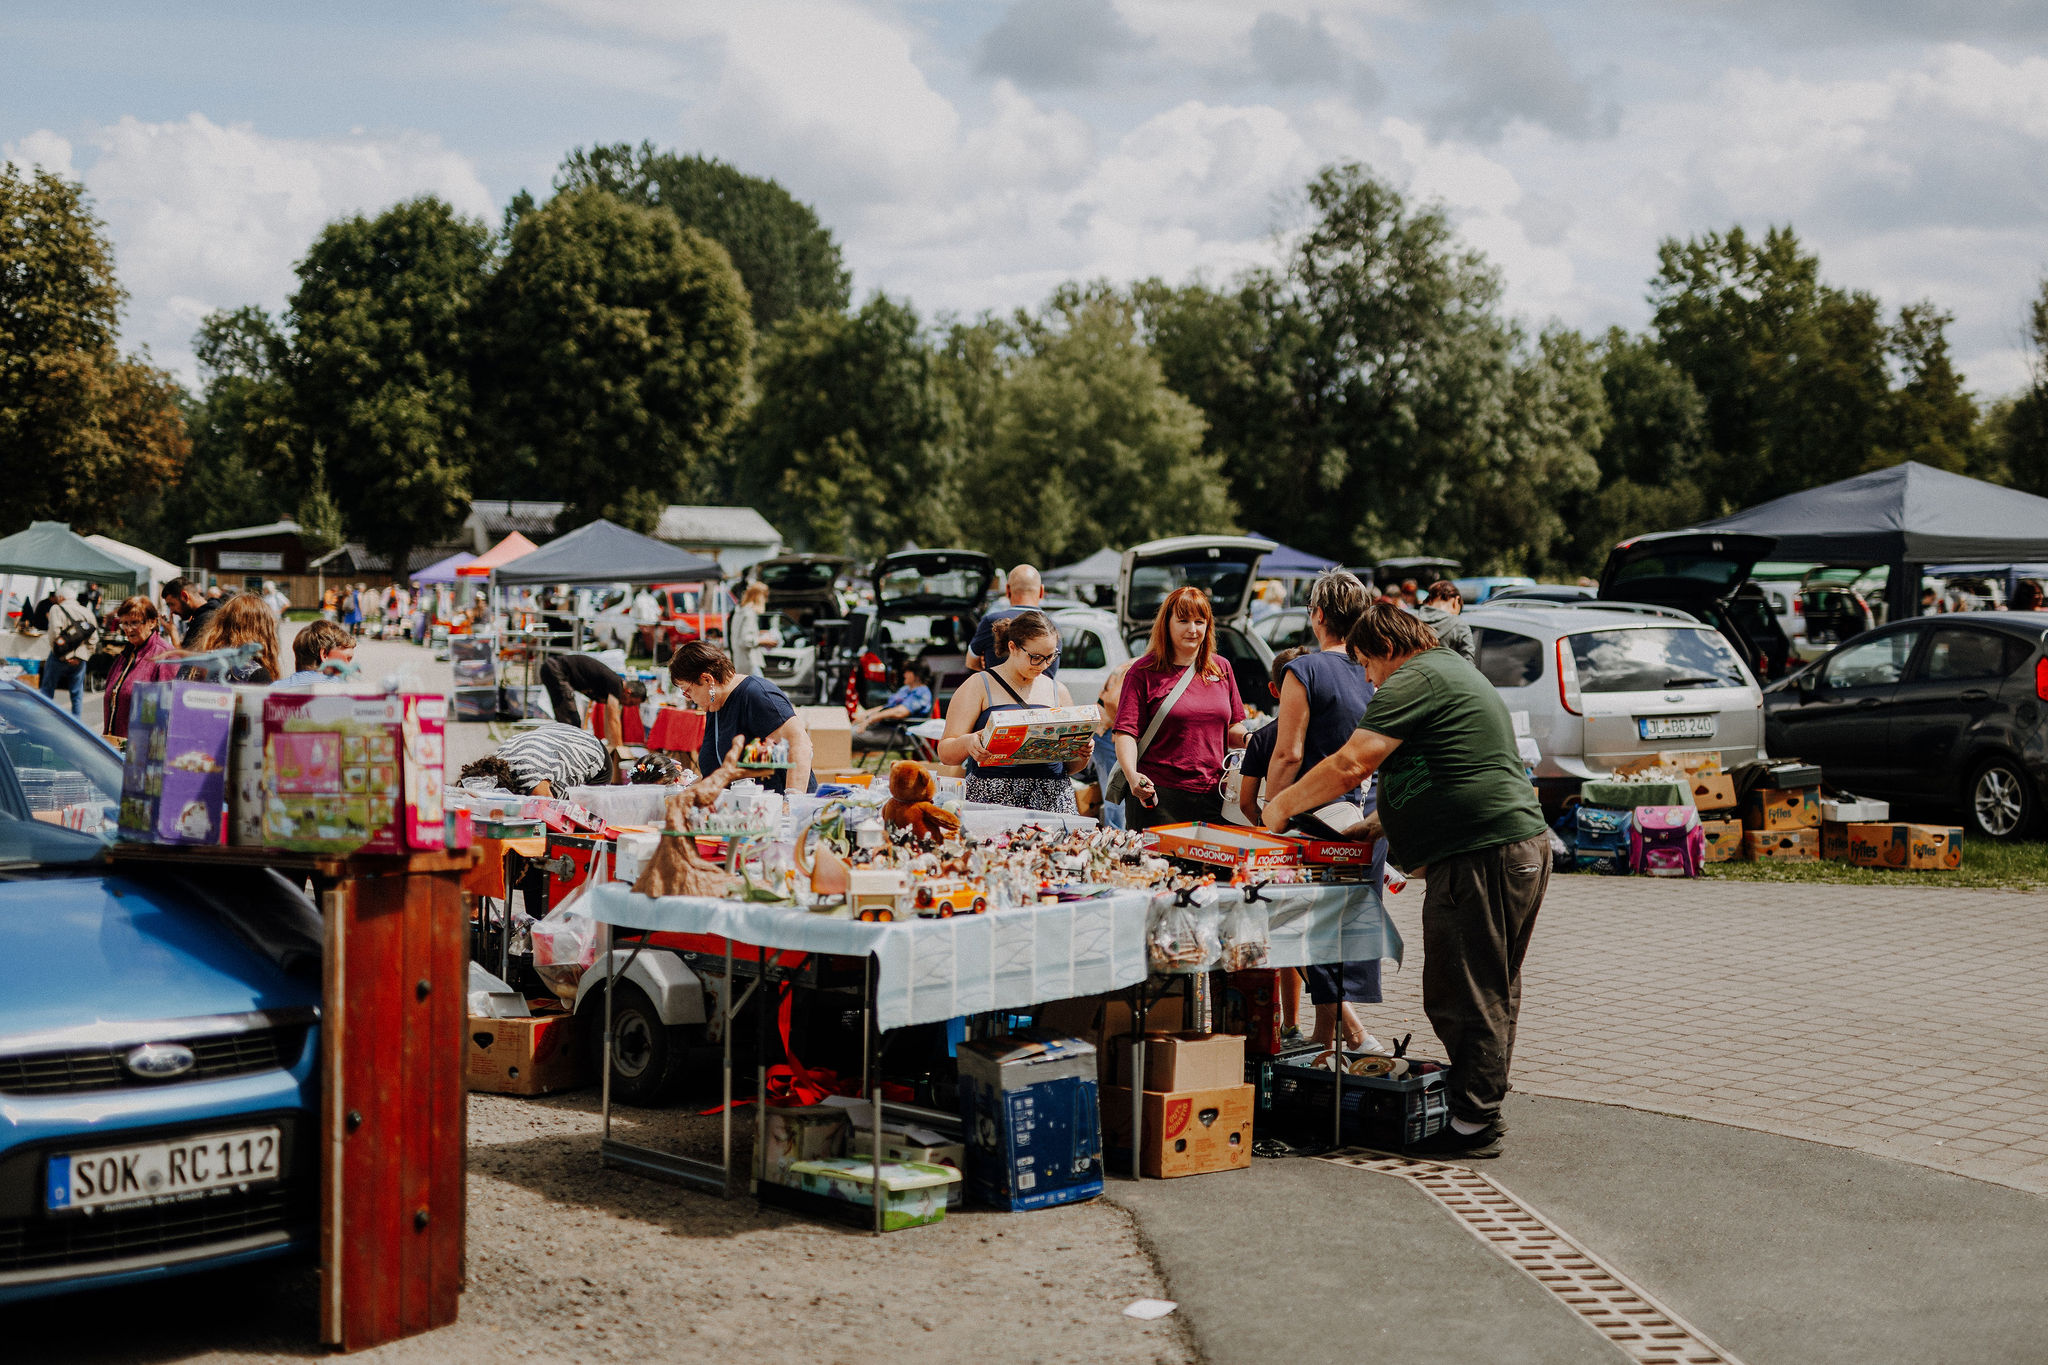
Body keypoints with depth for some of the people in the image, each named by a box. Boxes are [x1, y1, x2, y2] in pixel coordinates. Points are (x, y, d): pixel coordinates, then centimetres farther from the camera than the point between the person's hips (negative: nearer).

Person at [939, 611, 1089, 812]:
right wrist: (967, 743, -22)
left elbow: (1071, 766, 22)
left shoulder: (1058, 691, 18)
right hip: (994, 796, -3)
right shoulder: (979, 687, 6)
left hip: (1054, 799, 3)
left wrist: (1082, 755, -1)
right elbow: (945, 753, 0)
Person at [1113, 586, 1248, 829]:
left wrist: (1250, 740, -2)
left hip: (1212, 797, 4)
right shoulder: (1143, 671, -1)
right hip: (1158, 795, -4)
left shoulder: (1221, 668, 13)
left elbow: (1232, 730, 20)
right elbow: (1126, 733, -7)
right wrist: (1132, 775, -23)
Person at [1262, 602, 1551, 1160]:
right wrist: (1371, 826, 27)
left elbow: (1351, 764, -16)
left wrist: (1283, 805, -4)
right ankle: (1482, 1108, 23)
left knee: (1462, 997, -5)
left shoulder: (1416, 679, -9)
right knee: (1491, 993, 15)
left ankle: (1472, 1124, -1)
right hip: (1522, 846, 11)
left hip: (1481, 857, -11)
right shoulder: (1454, 671, 24)